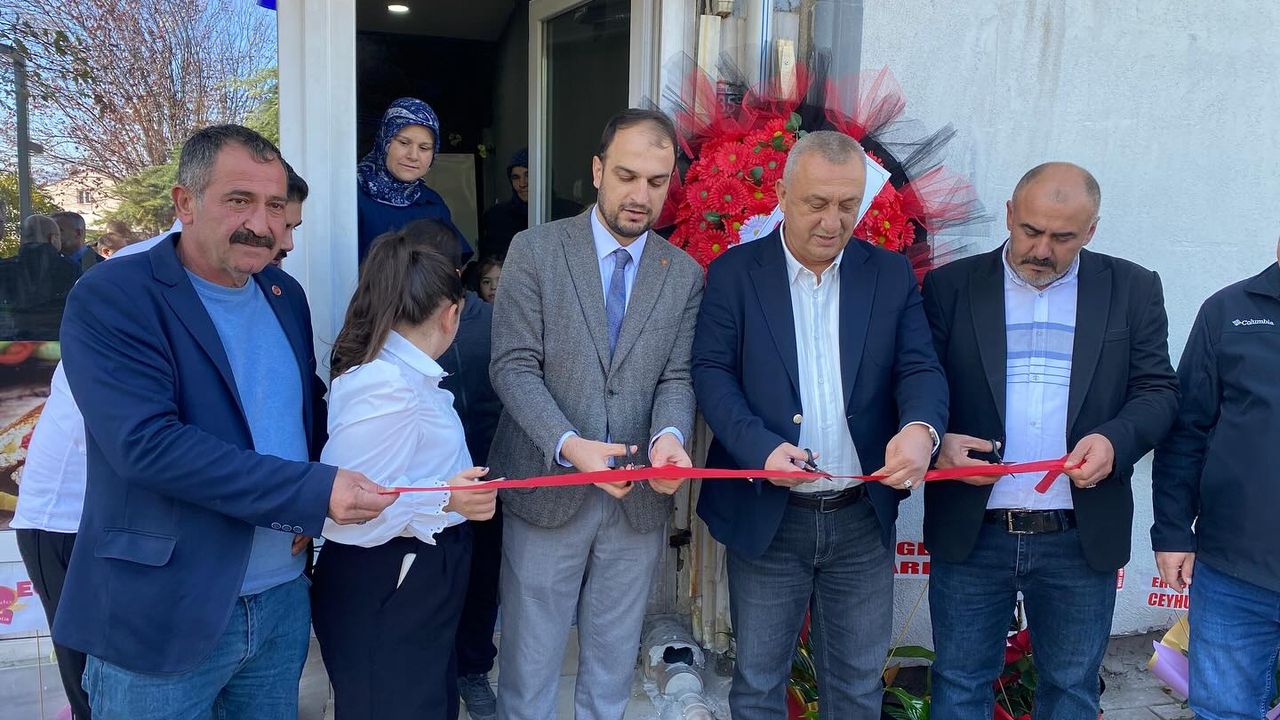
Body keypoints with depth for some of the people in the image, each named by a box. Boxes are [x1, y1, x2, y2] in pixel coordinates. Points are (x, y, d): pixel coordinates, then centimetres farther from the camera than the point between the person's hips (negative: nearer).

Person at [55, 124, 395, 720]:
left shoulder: (285, 296, 7)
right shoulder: (111, 298, -13)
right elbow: (145, 442, -24)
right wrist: (312, 493, -26)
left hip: (284, 600, 6)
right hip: (161, 616, -5)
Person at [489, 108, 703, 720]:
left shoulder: (685, 275, 4)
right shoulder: (535, 250, -4)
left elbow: (678, 377, 1)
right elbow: (513, 367, -9)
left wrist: (669, 435, -21)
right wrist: (569, 444, -24)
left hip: (639, 500, 3)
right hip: (547, 489, -2)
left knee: (612, 668, 18)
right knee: (529, 662, 12)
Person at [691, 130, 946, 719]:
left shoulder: (892, 274, 3)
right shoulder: (733, 273, -2)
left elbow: (920, 367, -1)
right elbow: (711, 372, -7)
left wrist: (921, 427, -24)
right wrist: (761, 448, -24)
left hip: (864, 517, 2)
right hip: (767, 516, -2)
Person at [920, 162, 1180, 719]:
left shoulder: (1132, 290, 5)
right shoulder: (950, 287, 1)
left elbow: (1157, 390, 4)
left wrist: (1115, 440, -17)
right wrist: (936, 441, -19)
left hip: (1082, 537, 1)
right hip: (971, 532, -1)